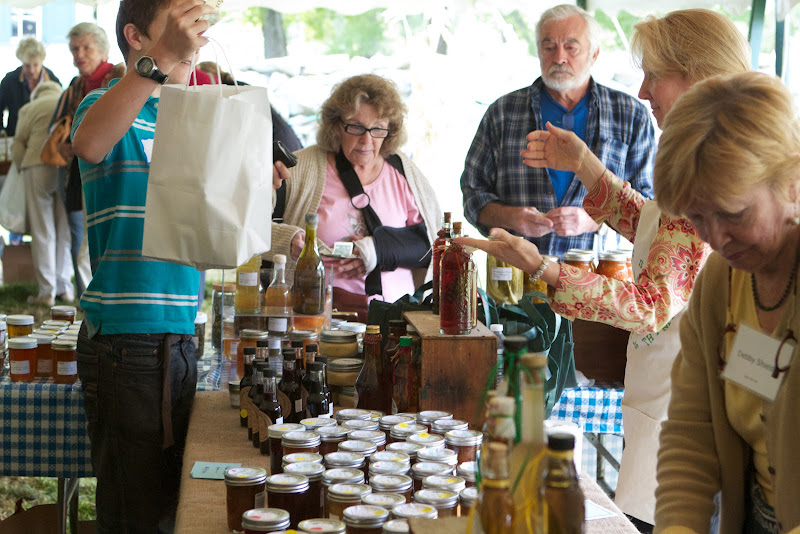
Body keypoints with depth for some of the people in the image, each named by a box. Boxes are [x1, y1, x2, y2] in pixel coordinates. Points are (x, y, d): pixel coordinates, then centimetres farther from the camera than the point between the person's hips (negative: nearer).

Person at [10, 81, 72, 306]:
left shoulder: (30, 108, 12)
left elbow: (18, 146, 7)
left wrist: (24, 169, 20)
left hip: (39, 167, -2)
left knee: (42, 231, 2)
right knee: (65, 230, 12)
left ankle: (47, 292, 1)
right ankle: (64, 286, 15)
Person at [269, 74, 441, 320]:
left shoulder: (402, 170, 15)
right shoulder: (301, 169, 7)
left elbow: (434, 237, 11)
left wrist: (380, 249, -5)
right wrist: (289, 239, -17)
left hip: (396, 309, 3)